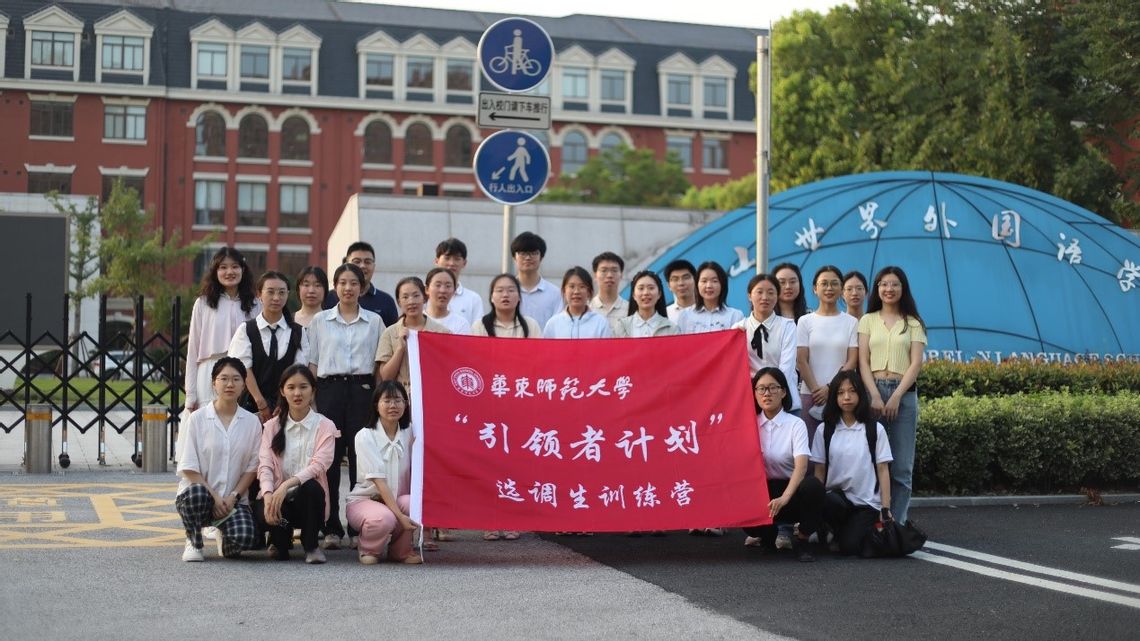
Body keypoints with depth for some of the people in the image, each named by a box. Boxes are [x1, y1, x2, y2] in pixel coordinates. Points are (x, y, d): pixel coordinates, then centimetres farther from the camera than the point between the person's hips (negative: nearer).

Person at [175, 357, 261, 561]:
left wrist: (233, 497, -10)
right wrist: (213, 497, -15)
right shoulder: (197, 418, -2)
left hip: (233, 499, 2)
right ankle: (193, 542, -6)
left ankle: (223, 533, 13)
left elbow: (251, 467, 5)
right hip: (201, 491, -1)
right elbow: (188, 467, -4)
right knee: (196, 494, -39)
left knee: (245, 537, -28)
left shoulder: (251, 422, 5)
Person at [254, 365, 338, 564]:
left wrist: (287, 484, -31)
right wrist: (268, 495, -24)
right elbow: (265, 465, -3)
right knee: (263, 510, -34)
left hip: (308, 497, -1)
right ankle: (282, 541, 4)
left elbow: (319, 464, -15)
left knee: (311, 487, -36)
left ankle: (311, 545, -10)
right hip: (278, 495, 1)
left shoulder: (324, 426, 0)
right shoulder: (272, 426, 8)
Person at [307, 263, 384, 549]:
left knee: (361, 456, -2)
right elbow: (313, 362, 10)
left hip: (362, 389, 0)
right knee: (329, 457, -1)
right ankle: (332, 528, 5)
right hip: (329, 388, 0)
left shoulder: (374, 321, 9)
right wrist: (310, 396, 2)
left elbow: (380, 364, 10)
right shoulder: (320, 321, 10)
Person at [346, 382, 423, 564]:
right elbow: (379, 481, -21)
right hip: (364, 500, -4)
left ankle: (400, 549, -2)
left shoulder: (409, 434, 2)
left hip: (398, 498, 4)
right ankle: (368, 549, -2)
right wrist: (400, 515, -30)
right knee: (383, 518, -37)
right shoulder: (365, 436, -12)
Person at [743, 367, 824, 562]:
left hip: (791, 489, -2)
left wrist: (784, 498, -38)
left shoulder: (795, 425, -7)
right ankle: (767, 537, 8)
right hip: (762, 491, 2)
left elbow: (801, 466, -23)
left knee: (813, 485, -35)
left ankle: (802, 539, -8)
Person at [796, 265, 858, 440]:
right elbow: (801, 361, 2)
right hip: (809, 394, 0)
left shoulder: (851, 322, 7)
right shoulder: (805, 321, 7)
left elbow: (852, 361, 1)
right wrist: (815, 390, -8)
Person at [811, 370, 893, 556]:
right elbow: (819, 471, 5)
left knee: (850, 547, -22)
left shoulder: (875, 429, 4)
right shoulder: (825, 430, 7)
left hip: (867, 502, -1)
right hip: (836, 495, 1)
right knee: (830, 504, -37)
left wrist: (885, 508, -4)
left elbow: (883, 470, 3)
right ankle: (836, 533, -2)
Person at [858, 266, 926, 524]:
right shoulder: (868, 321, 12)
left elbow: (916, 363, 2)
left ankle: (897, 523, 3)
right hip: (873, 390, 0)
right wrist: (875, 395, -9)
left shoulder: (913, 323, 11)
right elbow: (863, 361, 4)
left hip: (904, 393, 0)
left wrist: (896, 397, -10)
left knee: (902, 464, -1)